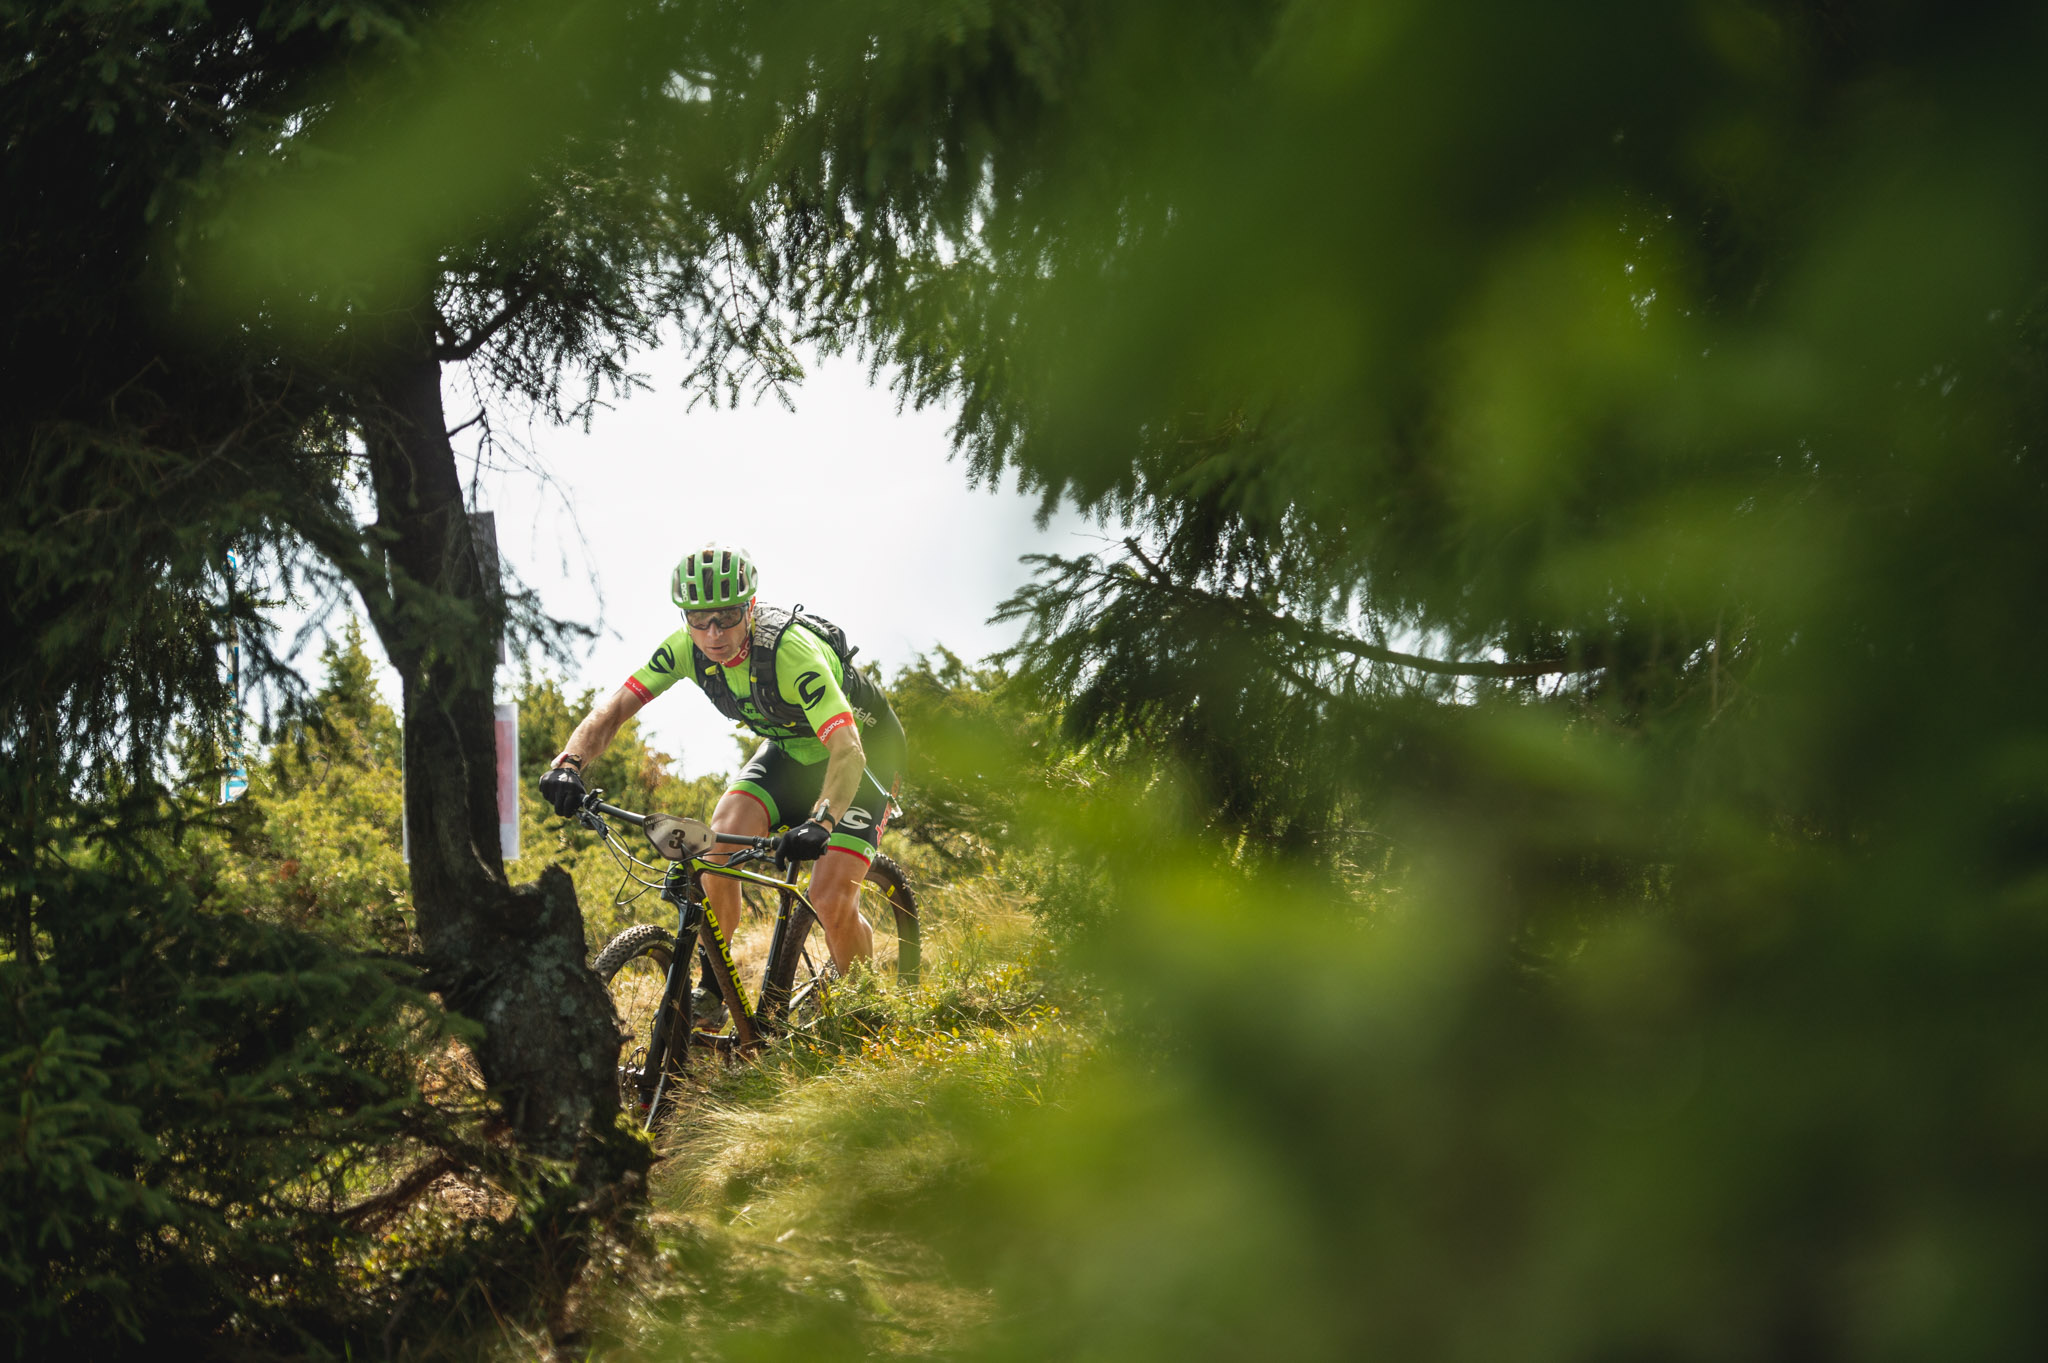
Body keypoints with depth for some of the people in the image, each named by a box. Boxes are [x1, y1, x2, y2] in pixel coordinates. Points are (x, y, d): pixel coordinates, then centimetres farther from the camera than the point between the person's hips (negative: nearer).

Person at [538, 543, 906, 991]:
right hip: (789, 751, 5)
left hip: (863, 750, -5)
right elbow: (614, 709, -20)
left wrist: (820, 823, -63)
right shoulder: (686, 648, -20)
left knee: (831, 901, -18)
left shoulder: (791, 651, -37)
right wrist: (569, 762, -40)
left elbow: (848, 751, -46)